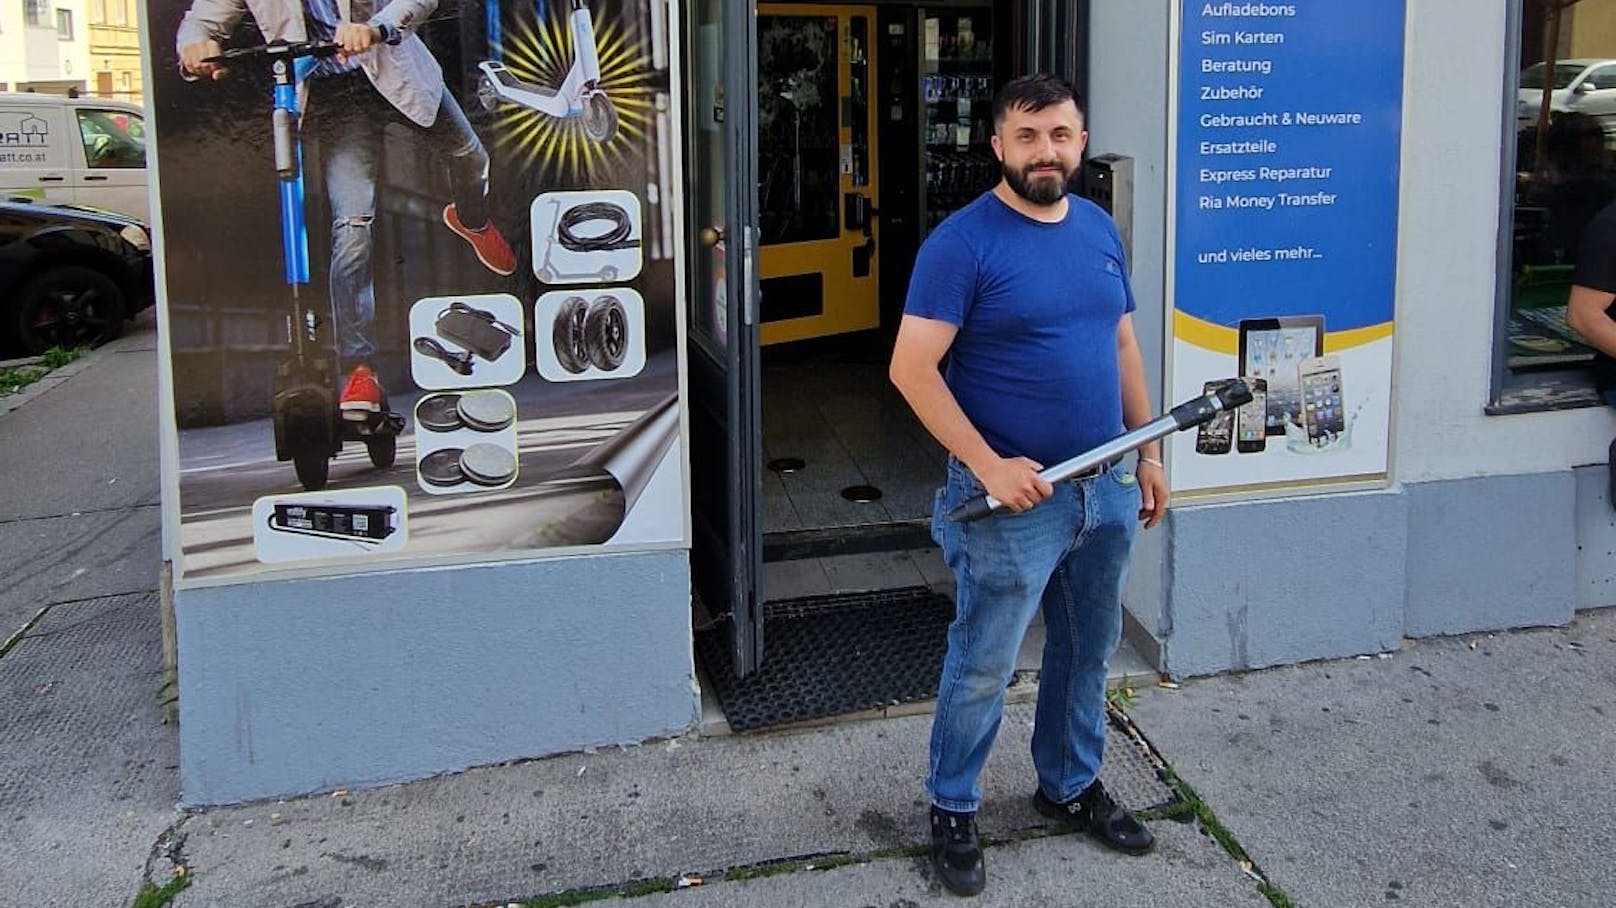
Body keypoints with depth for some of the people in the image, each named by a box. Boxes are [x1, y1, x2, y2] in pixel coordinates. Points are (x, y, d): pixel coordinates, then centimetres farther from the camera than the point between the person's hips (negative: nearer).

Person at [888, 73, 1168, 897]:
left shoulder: (1099, 228, 8)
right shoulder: (963, 241, -14)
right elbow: (911, 369, -18)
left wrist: (1148, 453, 12)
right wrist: (988, 466, -22)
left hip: (1108, 488, 7)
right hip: (1014, 495, -7)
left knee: (1087, 650, 20)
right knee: (983, 667, 5)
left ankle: (1070, 784, 39)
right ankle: (952, 811, 24)